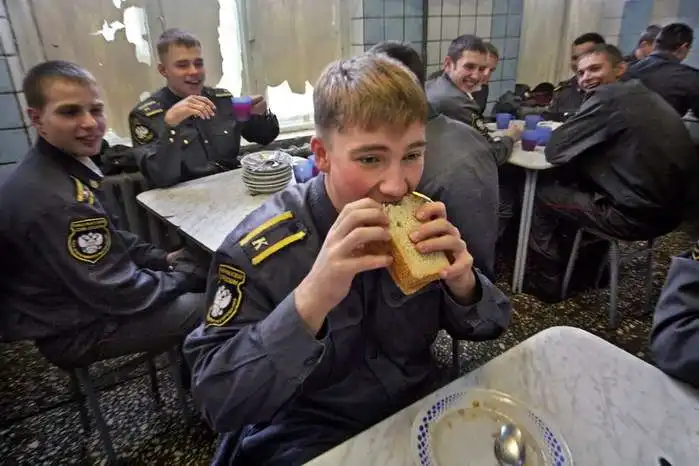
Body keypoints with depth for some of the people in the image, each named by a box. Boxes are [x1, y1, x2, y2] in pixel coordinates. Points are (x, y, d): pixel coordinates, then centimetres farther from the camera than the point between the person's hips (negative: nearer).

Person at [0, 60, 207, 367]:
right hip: (78, 328, -9)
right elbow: (119, 295, -27)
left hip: (83, 288, 10)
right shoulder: (56, 202, -31)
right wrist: (182, 277, -13)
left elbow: (110, 239, 12)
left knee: (200, 266, 14)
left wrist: (161, 259, 3)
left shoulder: (67, 164, 1)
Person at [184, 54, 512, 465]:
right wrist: (310, 300, -38)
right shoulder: (258, 248, -22)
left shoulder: (417, 221, -11)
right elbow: (217, 403, -24)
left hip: (418, 410, 4)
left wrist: (463, 285, -25)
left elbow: (491, 325, -2)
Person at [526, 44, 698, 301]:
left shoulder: (608, 97, -14)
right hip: (664, 207, 9)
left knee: (541, 193, 6)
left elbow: (554, 150, -13)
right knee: (569, 183, 25)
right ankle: (583, 269, 35)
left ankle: (546, 282, 17)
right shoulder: (642, 95, 13)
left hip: (636, 213, -9)